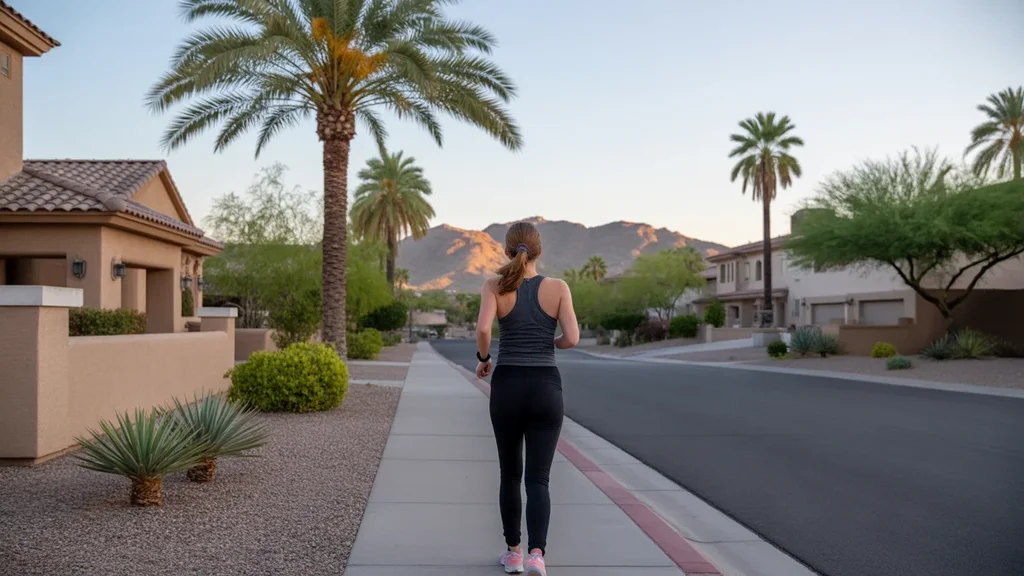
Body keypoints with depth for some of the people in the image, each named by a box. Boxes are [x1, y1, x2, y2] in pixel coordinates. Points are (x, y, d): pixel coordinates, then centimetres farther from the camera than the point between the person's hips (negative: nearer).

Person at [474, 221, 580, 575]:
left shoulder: (494, 286, -2)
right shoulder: (558, 287, -1)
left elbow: (483, 329, -18)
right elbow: (572, 339, -9)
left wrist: (483, 359, 2)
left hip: (506, 388, 1)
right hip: (545, 389, 0)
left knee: (510, 474, 18)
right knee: (537, 480, 1)